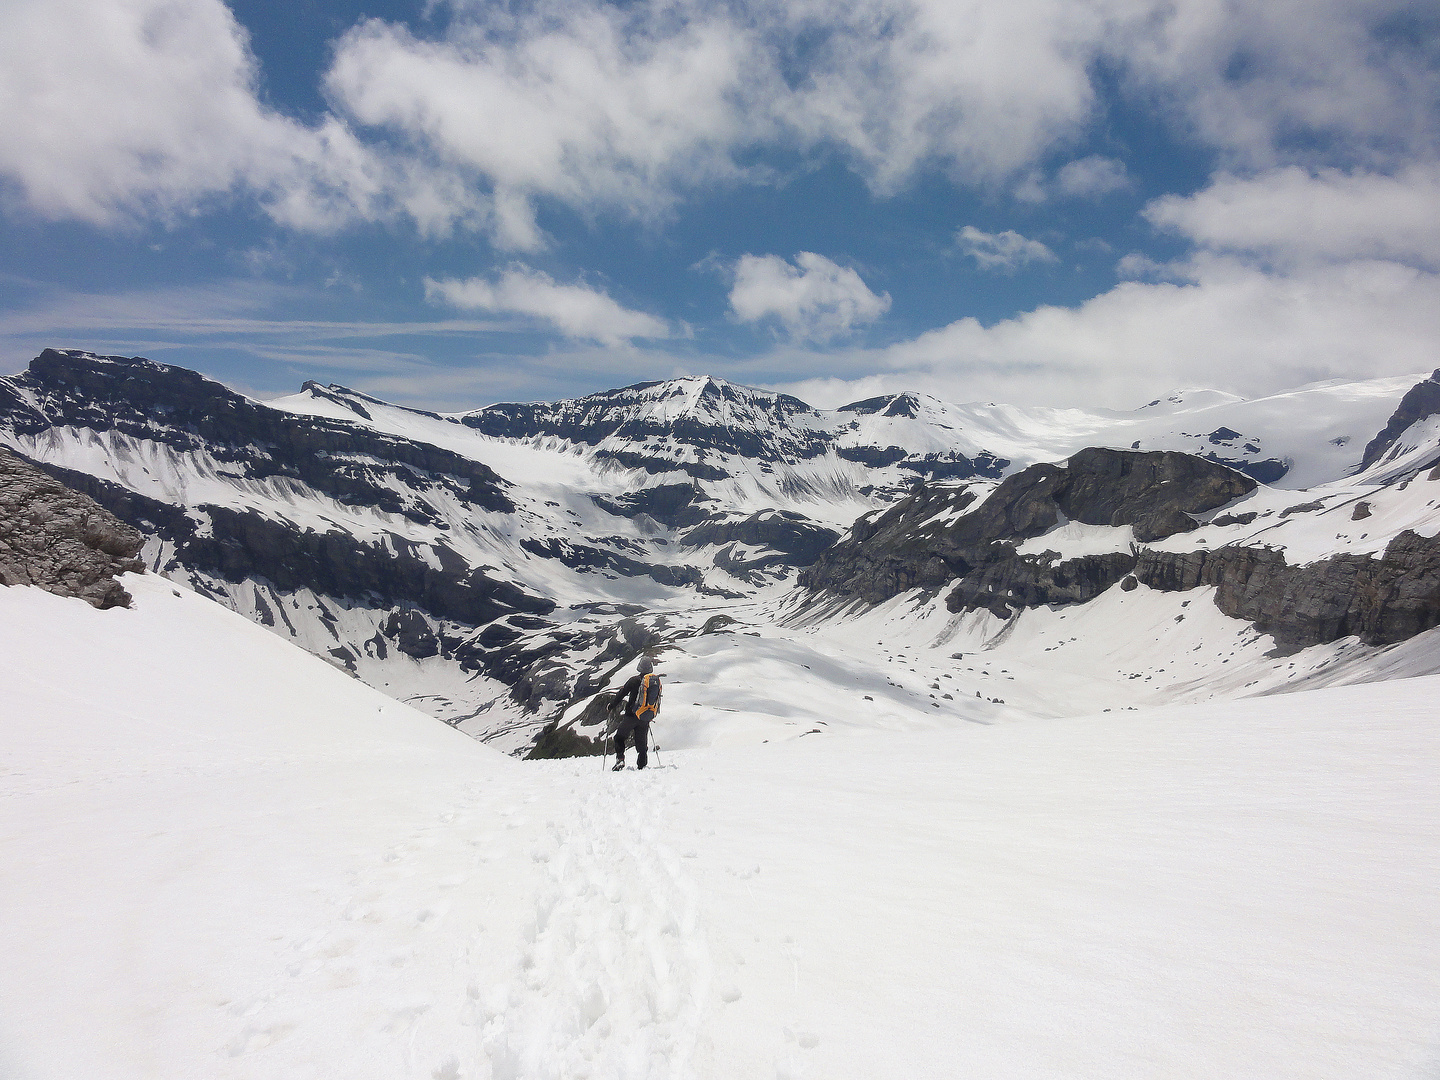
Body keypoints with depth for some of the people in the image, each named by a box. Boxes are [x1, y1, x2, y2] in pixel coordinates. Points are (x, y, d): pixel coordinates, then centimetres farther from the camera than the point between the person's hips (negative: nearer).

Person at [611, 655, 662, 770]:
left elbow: (622, 693, -3)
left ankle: (620, 759, -5)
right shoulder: (657, 681, 5)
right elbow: (657, 701, 16)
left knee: (619, 737, 10)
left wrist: (613, 705, 12)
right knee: (642, 743, 11)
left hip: (632, 715, -4)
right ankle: (641, 766, 8)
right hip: (646, 719, 4)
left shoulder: (635, 680, -9)